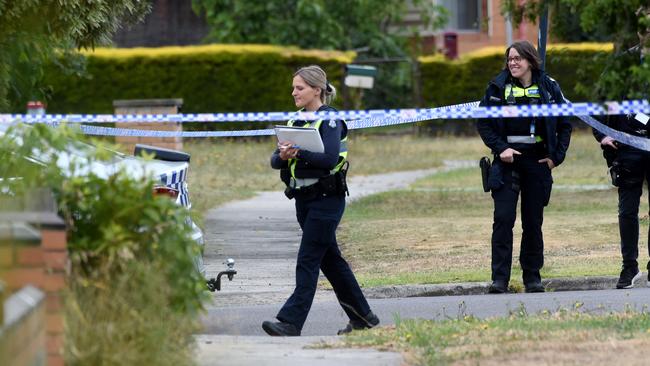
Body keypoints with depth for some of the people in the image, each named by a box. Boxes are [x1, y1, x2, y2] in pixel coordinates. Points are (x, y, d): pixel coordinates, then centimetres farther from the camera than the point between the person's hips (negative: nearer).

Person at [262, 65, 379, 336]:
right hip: (304, 199, 8)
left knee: (308, 261, -12)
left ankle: (291, 322, -16)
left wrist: (299, 153, -31)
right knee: (330, 260, 13)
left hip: (326, 199, -8)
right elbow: (275, 160, 7)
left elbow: (330, 159, -22)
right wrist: (283, 156, -16)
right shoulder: (297, 121, 13)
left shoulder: (330, 120, -9)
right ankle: (362, 316, 22)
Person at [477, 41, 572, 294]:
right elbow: (483, 123, 3)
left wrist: (556, 156, 1)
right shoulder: (498, 87, 1)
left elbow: (565, 125, 10)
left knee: (533, 222, 5)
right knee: (503, 218, -9)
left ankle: (532, 277, 13)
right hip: (507, 160, -1)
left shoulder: (548, 87, 4)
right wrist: (499, 148, -10)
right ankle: (499, 279, -9)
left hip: (537, 161, 1)